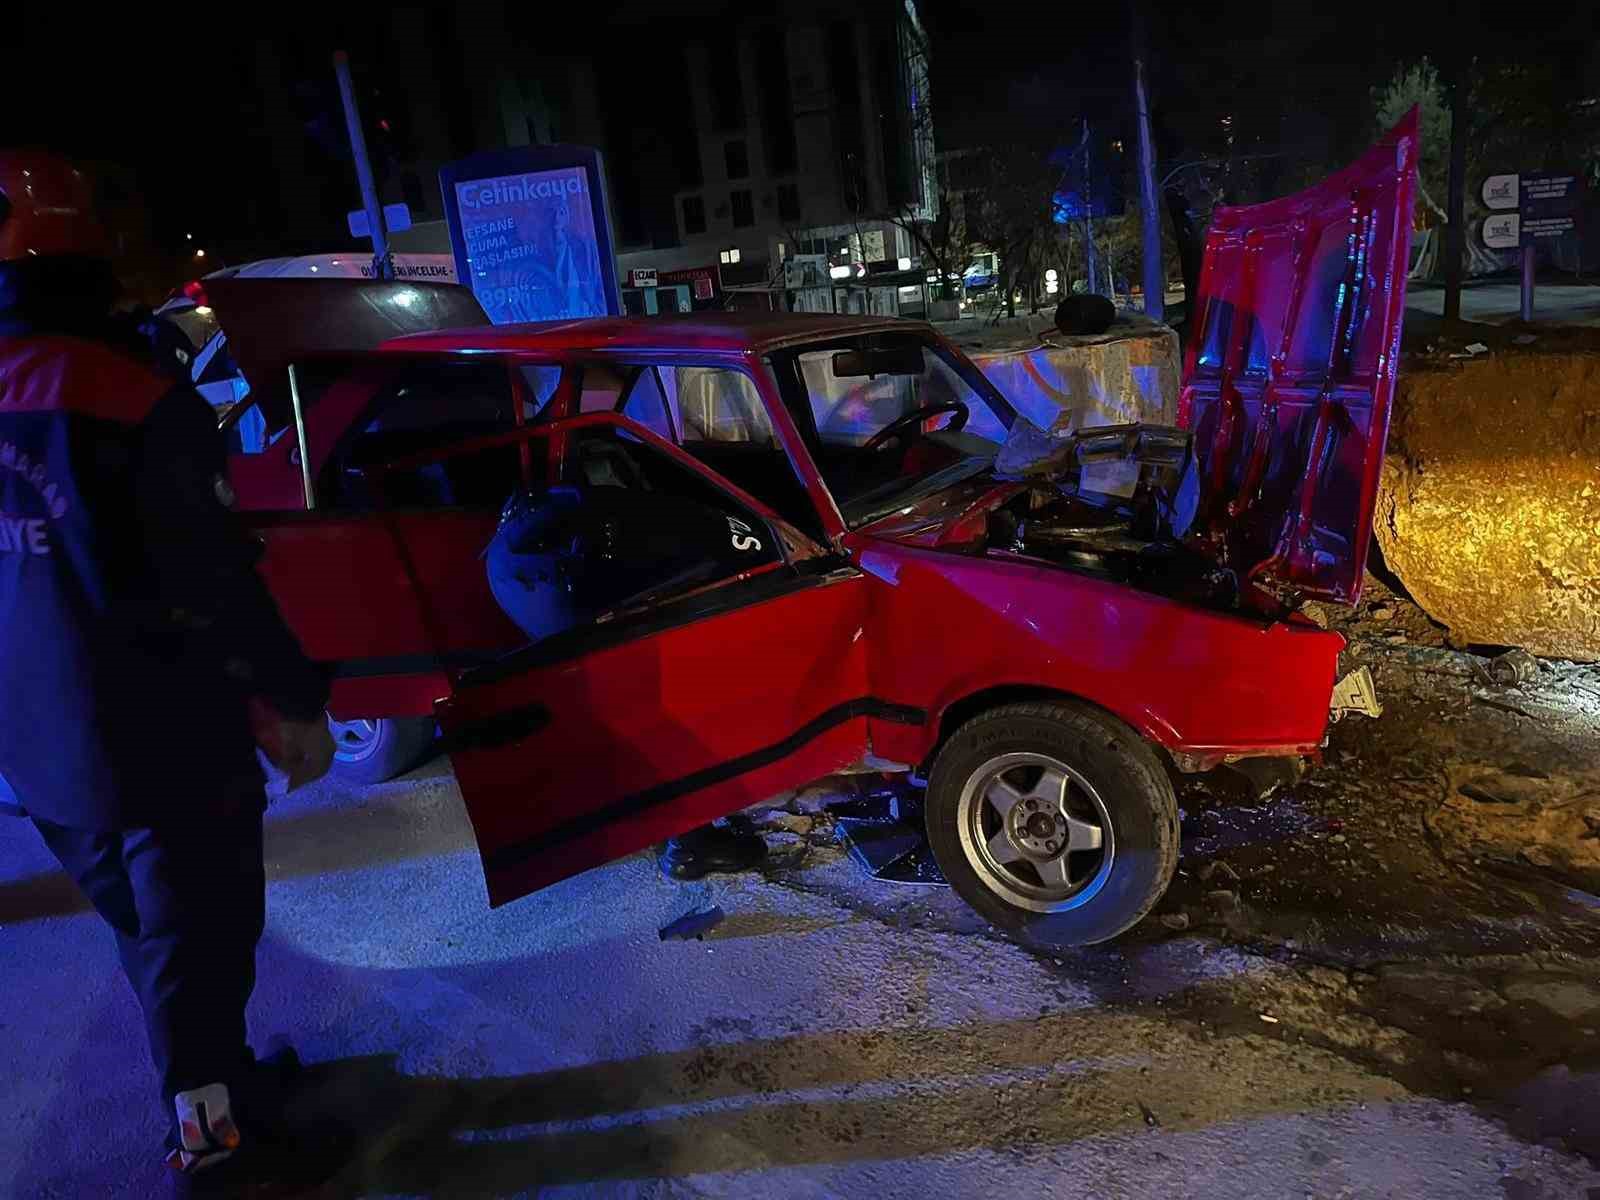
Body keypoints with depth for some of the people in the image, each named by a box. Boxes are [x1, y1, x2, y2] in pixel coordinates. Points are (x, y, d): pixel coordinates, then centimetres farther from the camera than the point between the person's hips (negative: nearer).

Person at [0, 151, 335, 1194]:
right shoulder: (134, 395, -20)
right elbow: (219, 578, -21)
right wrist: (296, 703, -10)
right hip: (163, 736, -6)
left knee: (144, 927, 23)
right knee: (194, 935, 11)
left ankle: (210, 1086, 40)